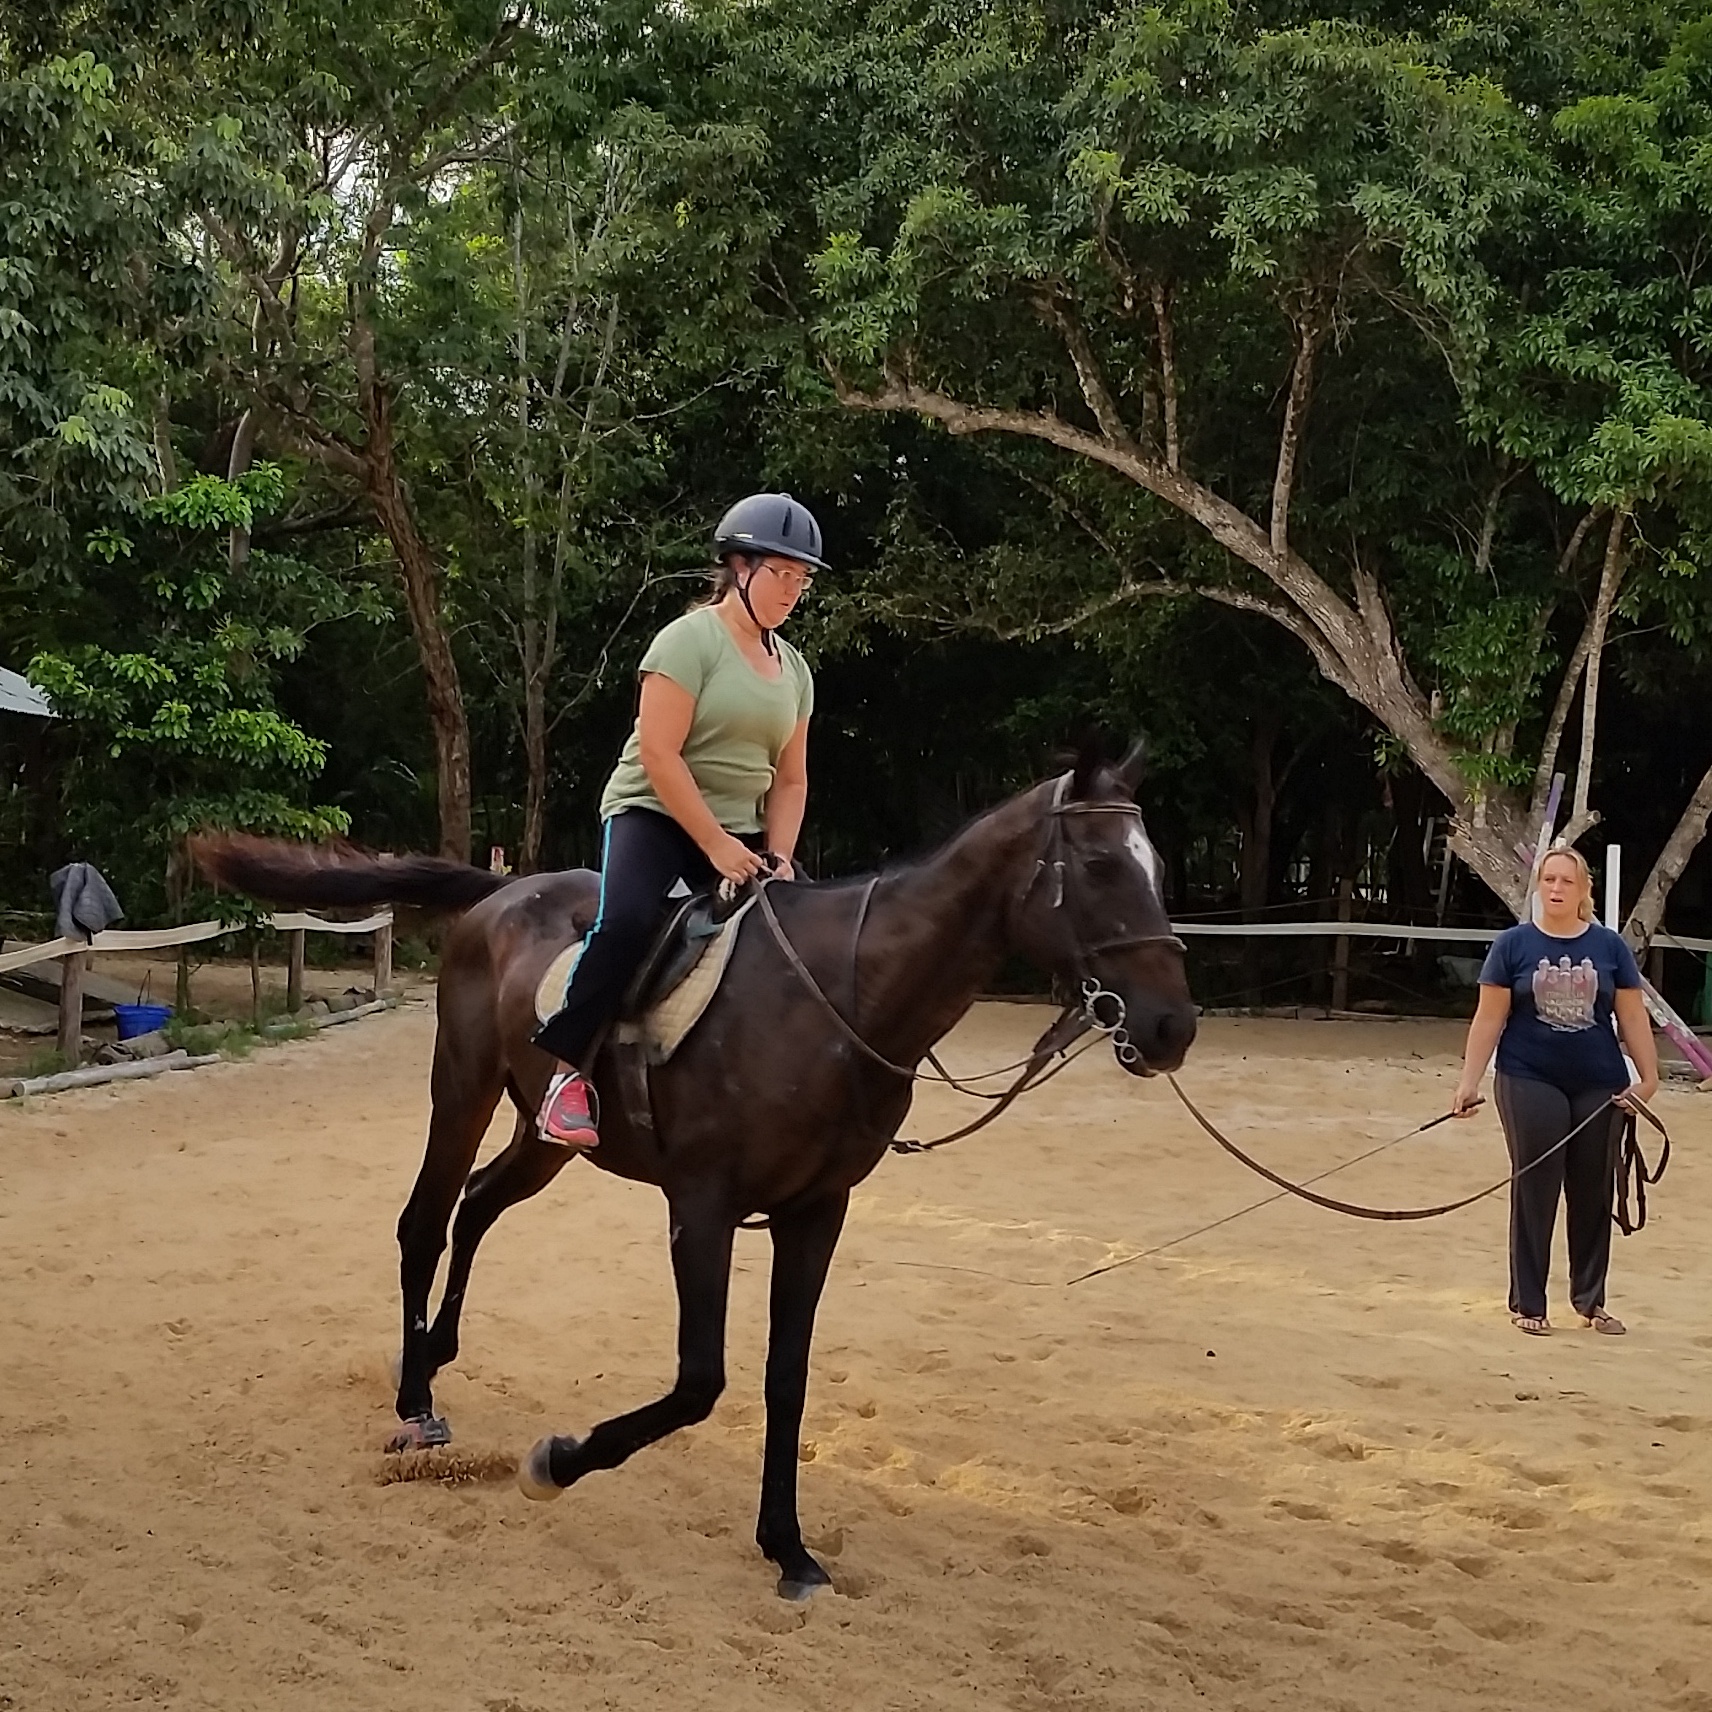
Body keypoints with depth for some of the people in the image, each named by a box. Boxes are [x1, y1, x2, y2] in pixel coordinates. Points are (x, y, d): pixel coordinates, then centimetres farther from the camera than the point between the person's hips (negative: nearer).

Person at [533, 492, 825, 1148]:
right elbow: (659, 754, -20)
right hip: (652, 812, -7)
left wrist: (777, 856, -6)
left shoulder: (794, 668, 10)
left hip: (739, 829, 7)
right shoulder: (691, 638, -12)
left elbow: (790, 780, 11)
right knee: (627, 919, -33)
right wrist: (716, 846, -22)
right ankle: (570, 1069, -20)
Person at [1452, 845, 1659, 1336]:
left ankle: (1590, 1299, 21)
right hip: (1531, 1084, -2)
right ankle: (1527, 1304, 10)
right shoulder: (1513, 944, -1)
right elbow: (1489, 1018, -1)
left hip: (1599, 1087, 2)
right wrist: (1469, 1081, -7)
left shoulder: (1610, 947, 4)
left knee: (1593, 1195, 8)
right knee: (1534, 1193, 1)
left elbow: (1632, 1018, 5)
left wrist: (1649, 1076, -4)